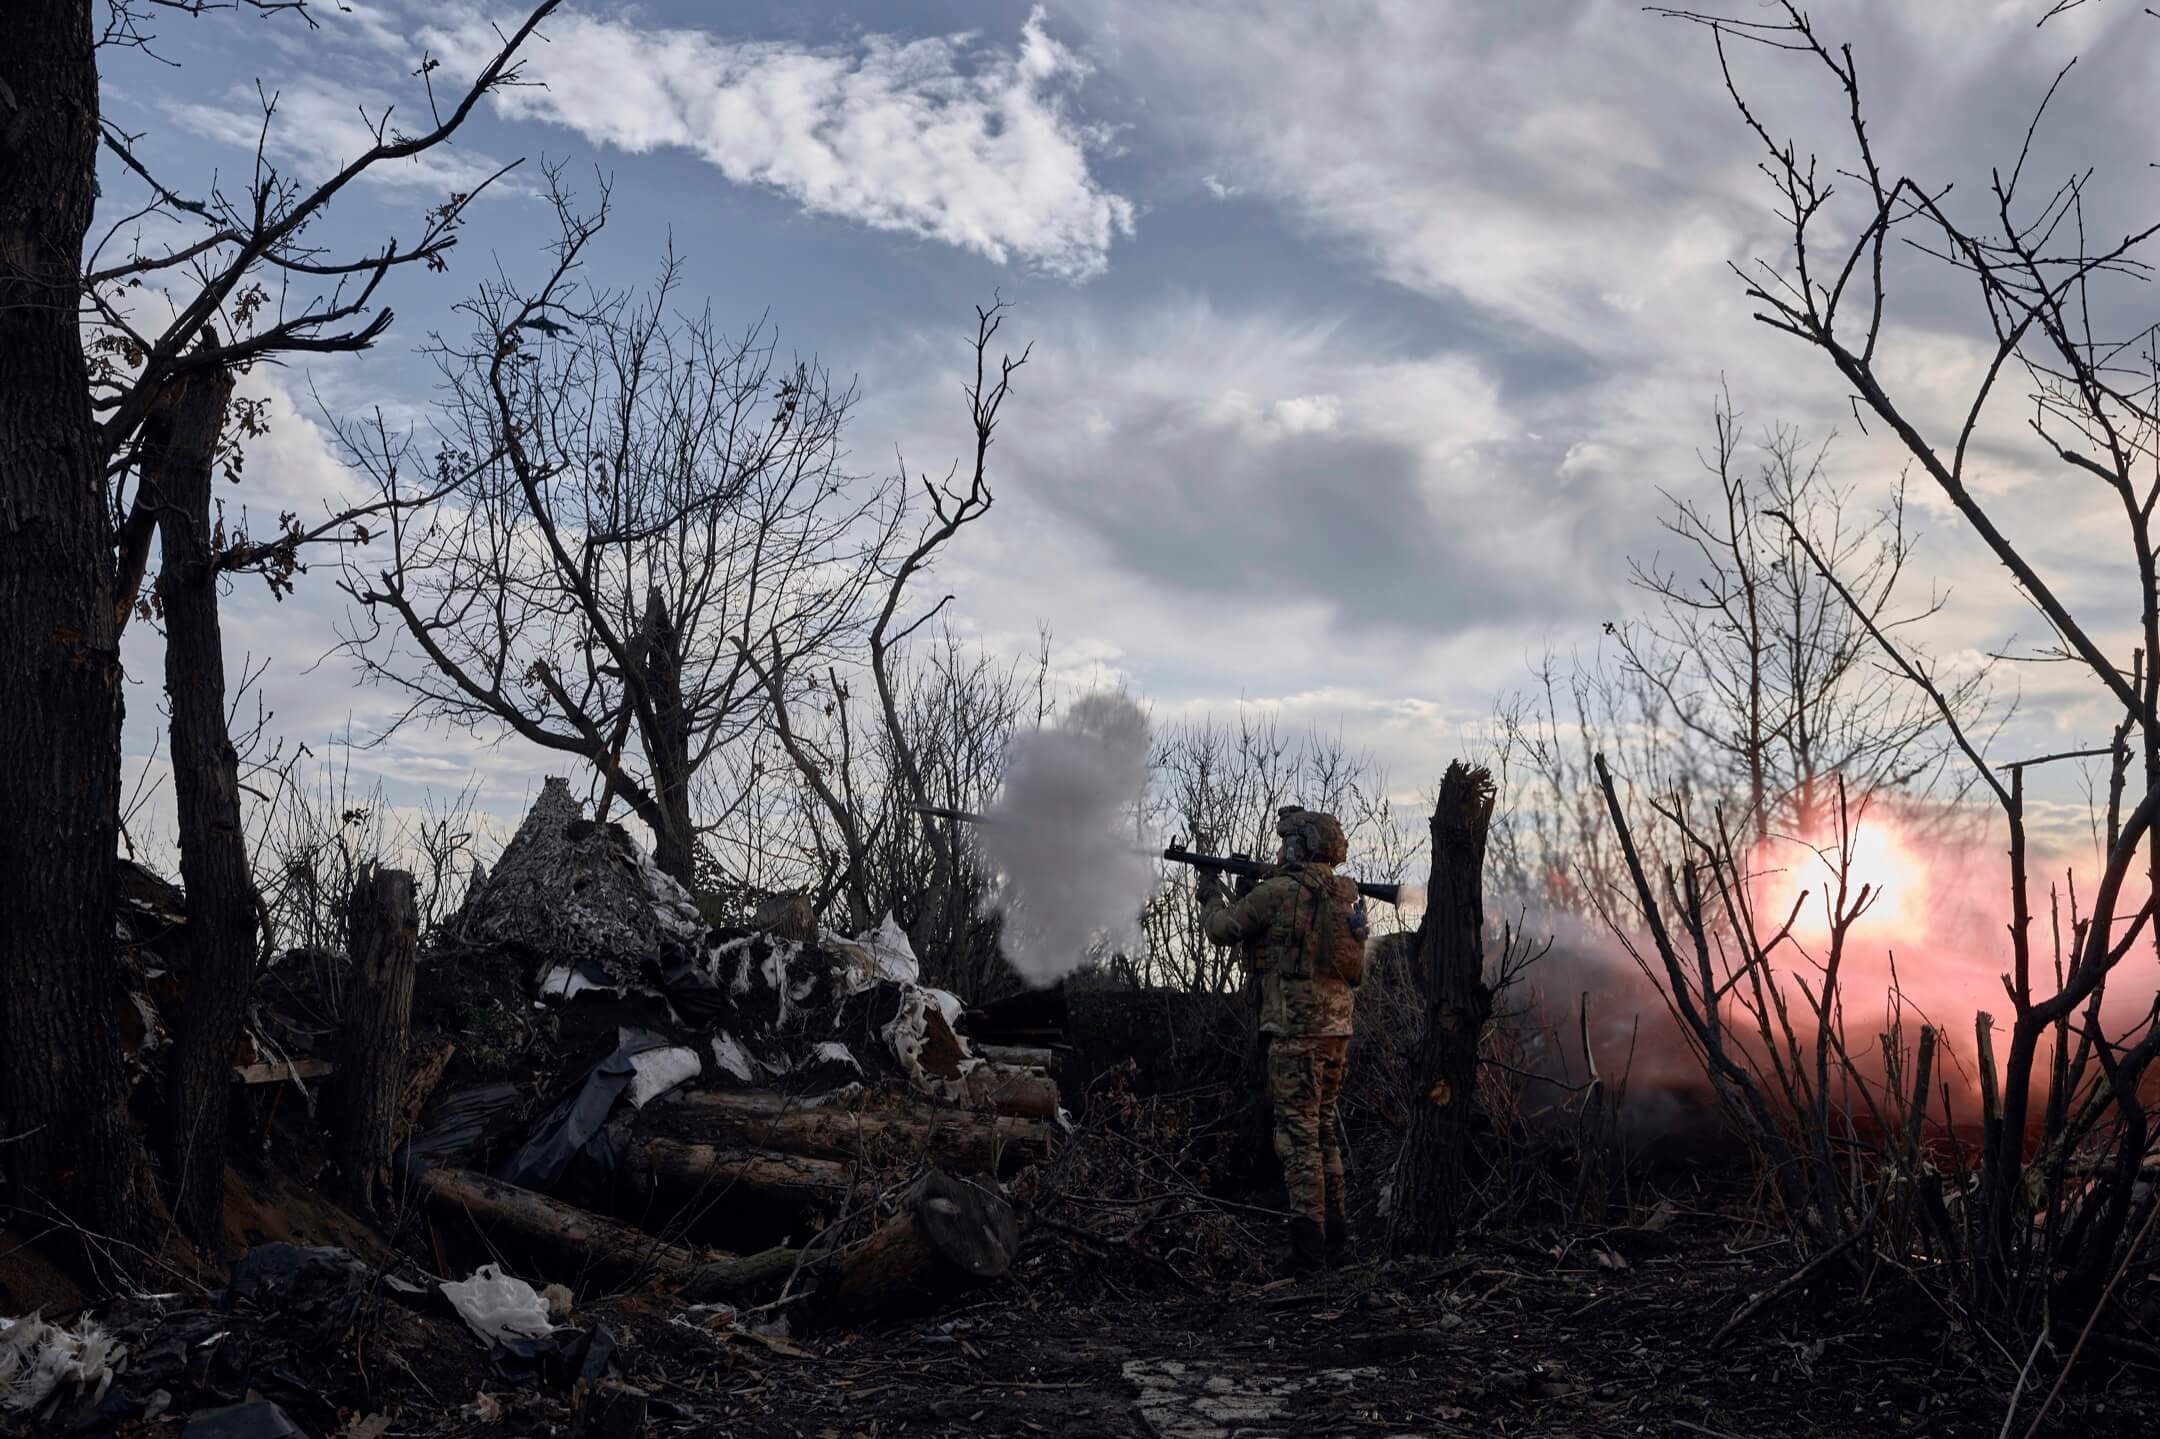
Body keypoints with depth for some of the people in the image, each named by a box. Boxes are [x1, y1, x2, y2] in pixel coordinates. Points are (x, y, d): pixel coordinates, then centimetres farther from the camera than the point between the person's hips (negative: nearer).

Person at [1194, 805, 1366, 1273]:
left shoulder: (1280, 891, -10)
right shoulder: (1347, 895, 12)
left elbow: (1223, 928, -2)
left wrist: (1209, 892, 17)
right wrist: (1246, 894, 21)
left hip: (1297, 1030, -8)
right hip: (1337, 1028, 8)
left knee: (1298, 1134, -5)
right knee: (1324, 1131, 16)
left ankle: (1308, 1243, -6)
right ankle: (1336, 1238, 20)